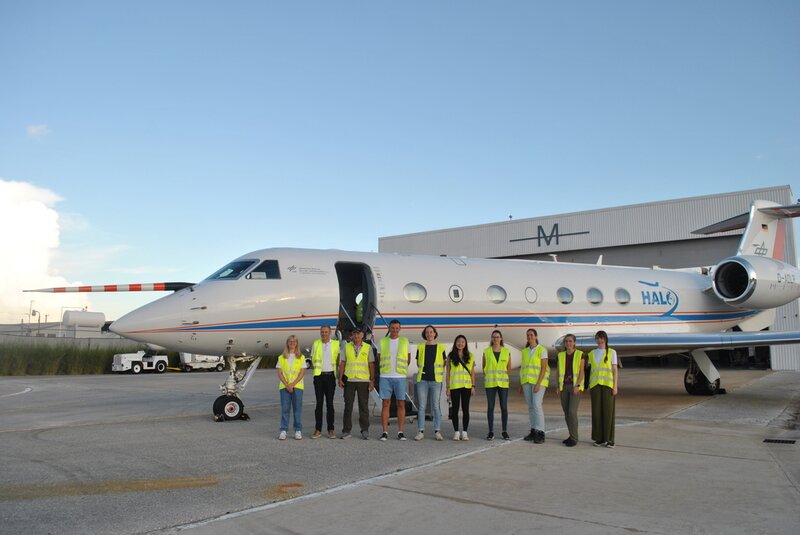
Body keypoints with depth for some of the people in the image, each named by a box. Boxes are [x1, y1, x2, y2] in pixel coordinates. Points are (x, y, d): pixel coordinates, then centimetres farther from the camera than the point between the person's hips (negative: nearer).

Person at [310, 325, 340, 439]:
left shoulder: (336, 344, 3)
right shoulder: (315, 344, 7)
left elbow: (338, 360, 10)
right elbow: (313, 360, 16)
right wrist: (317, 368, 7)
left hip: (330, 375, -1)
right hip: (319, 375, 1)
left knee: (330, 403, 0)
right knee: (319, 403, 1)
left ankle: (331, 430, 6)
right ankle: (318, 430, 6)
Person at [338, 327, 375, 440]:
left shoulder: (368, 347, 5)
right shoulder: (346, 347, 8)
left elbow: (371, 365, 4)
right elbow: (342, 363, 9)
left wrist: (372, 380, -2)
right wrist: (340, 378, 2)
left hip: (363, 380, -1)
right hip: (349, 380, 1)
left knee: (364, 406, 2)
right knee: (348, 406, 4)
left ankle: (365, 430, 10)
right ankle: (346, 430, 11)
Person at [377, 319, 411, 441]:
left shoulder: (405, 341, 7)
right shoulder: (382, 341, 6)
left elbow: (408, 358, 16)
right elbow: (379, 358, 14)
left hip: (400, 377, 0)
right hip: (385, 377, 0)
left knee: (401, 404, 0)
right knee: (385, 404, 1)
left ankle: (400, 432, 7)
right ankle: (385, 432, 5)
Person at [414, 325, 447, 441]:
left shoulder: (441, 347, 7)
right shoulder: (420, 347, 9)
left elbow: (443, 364, 14)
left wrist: (440, 373, 5)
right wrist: (423, 370, 6)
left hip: (436, 380, -1)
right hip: (422, 380, 1)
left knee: (436, 407, 0)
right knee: (421, 406, 2)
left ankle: (437, 432, 7)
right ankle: (421, 431, 7)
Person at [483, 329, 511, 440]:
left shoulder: (506, 352, 4)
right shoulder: (486, 351, 3)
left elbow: (509, 368, 11)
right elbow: (484, 367, 10)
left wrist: (503, 376, 3)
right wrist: (488, 378, 3)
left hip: (503, 383, 0)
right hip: (490, 383, 0)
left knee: (504, 407, 1)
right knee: (490, 407, 1)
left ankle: (505, 431, 10)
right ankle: (491, 432, 7)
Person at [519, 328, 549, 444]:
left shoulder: (542, 350, -8)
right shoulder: (525, 351, 11)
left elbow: (544, 368, -13)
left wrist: (538, 384, -21)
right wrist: (521, 385, 11)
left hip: (539, 381, -6)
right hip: (527, 381, 6)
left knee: (537, 405, -16)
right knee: (530, 407, 7)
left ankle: (540, 434, -14)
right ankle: (533, 431, 14)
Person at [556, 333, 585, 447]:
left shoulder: (580, 354, -4)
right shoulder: (561, 356, 7)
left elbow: (581, 372, -9)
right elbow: (559, 372, 10)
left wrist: (577, 386, -20)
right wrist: (558, 387, 4)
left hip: (575, 387, -5)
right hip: (564, 387, 5)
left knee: (572, 412, -14)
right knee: (567, 413, 6)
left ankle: (574, 438, -8)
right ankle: (572, 436, 18)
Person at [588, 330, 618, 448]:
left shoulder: (612, 352, 4)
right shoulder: (592, 353, 13)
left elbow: (615, 370, 1)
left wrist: (615, 386, -6)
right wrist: (589, 386, 9)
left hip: (608, 385, -3)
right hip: (595, 385, 3)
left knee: (608, 411, -2)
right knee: (596, 411, 2)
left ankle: (609, 439, 3)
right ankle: (599, 438, 9)